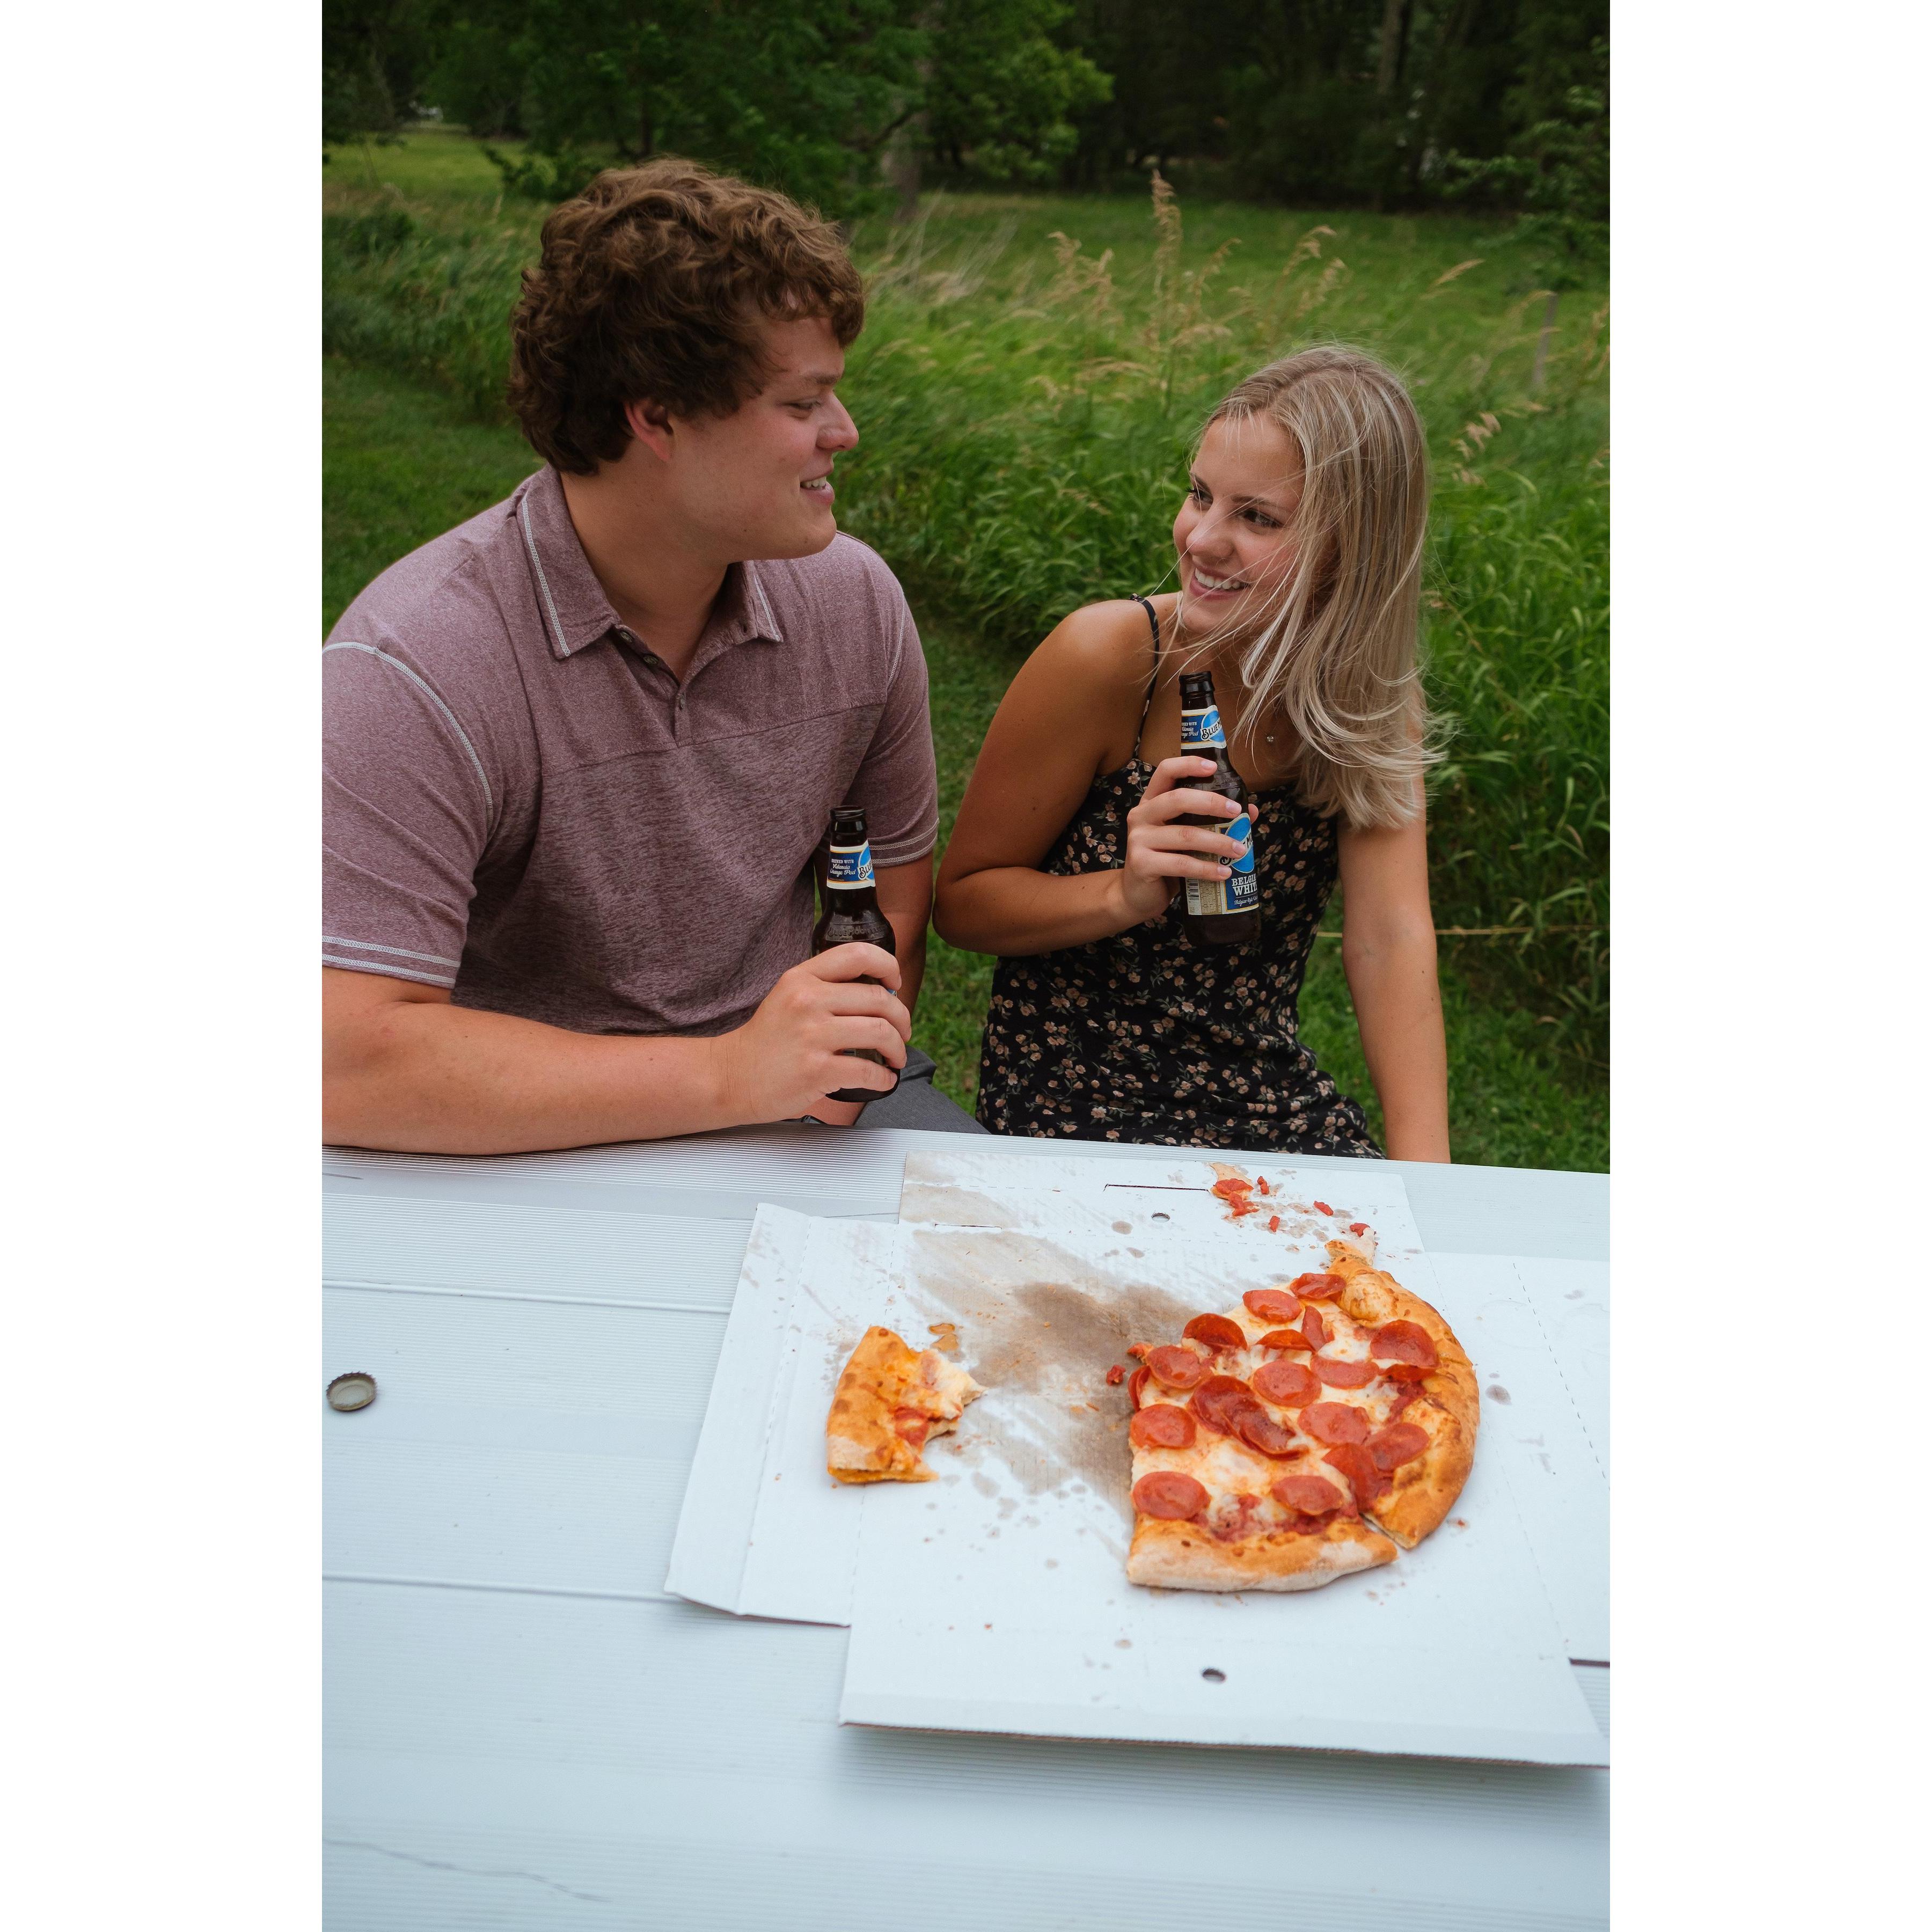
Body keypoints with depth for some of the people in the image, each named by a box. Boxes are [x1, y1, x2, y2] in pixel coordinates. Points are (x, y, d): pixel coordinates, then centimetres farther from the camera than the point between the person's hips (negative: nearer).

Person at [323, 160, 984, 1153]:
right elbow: (344, 1060, -27)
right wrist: (729, 1077, -29)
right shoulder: (414, 668, -21)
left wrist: (846, 1060, -11)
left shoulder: (854, 598, -2)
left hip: (800, 1100, 4)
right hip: (536, 1140, -3)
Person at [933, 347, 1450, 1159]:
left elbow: (1391, 937, -14)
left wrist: (1425, 1179, -26)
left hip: (1271, 1097, 4)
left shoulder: (1372, 697, -3)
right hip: (1075, 1099, -4)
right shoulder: (1106, 657, -16)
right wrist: (1128, 894, -28)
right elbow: (961, 899, -9)